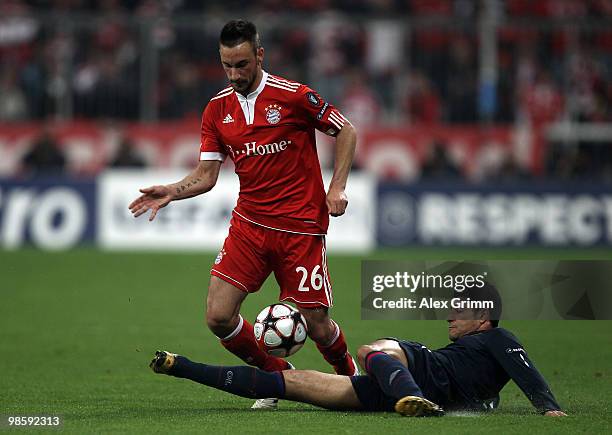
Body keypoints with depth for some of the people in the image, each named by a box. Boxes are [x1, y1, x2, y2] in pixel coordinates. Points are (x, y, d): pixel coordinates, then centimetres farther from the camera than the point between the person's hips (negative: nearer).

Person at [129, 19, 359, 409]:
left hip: (301, 227, -4)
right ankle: (277, 374, 17)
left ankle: (349, 372, 33)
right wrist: (172, 192, -12)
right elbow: (206, 176, 7)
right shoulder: (217, 110, 5)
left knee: (317, 327, -3)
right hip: (249, 225, 4)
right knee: (218, 317, -9)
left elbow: (346, 131, 1)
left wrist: (338, 187, -8)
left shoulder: (292, 96, -9)